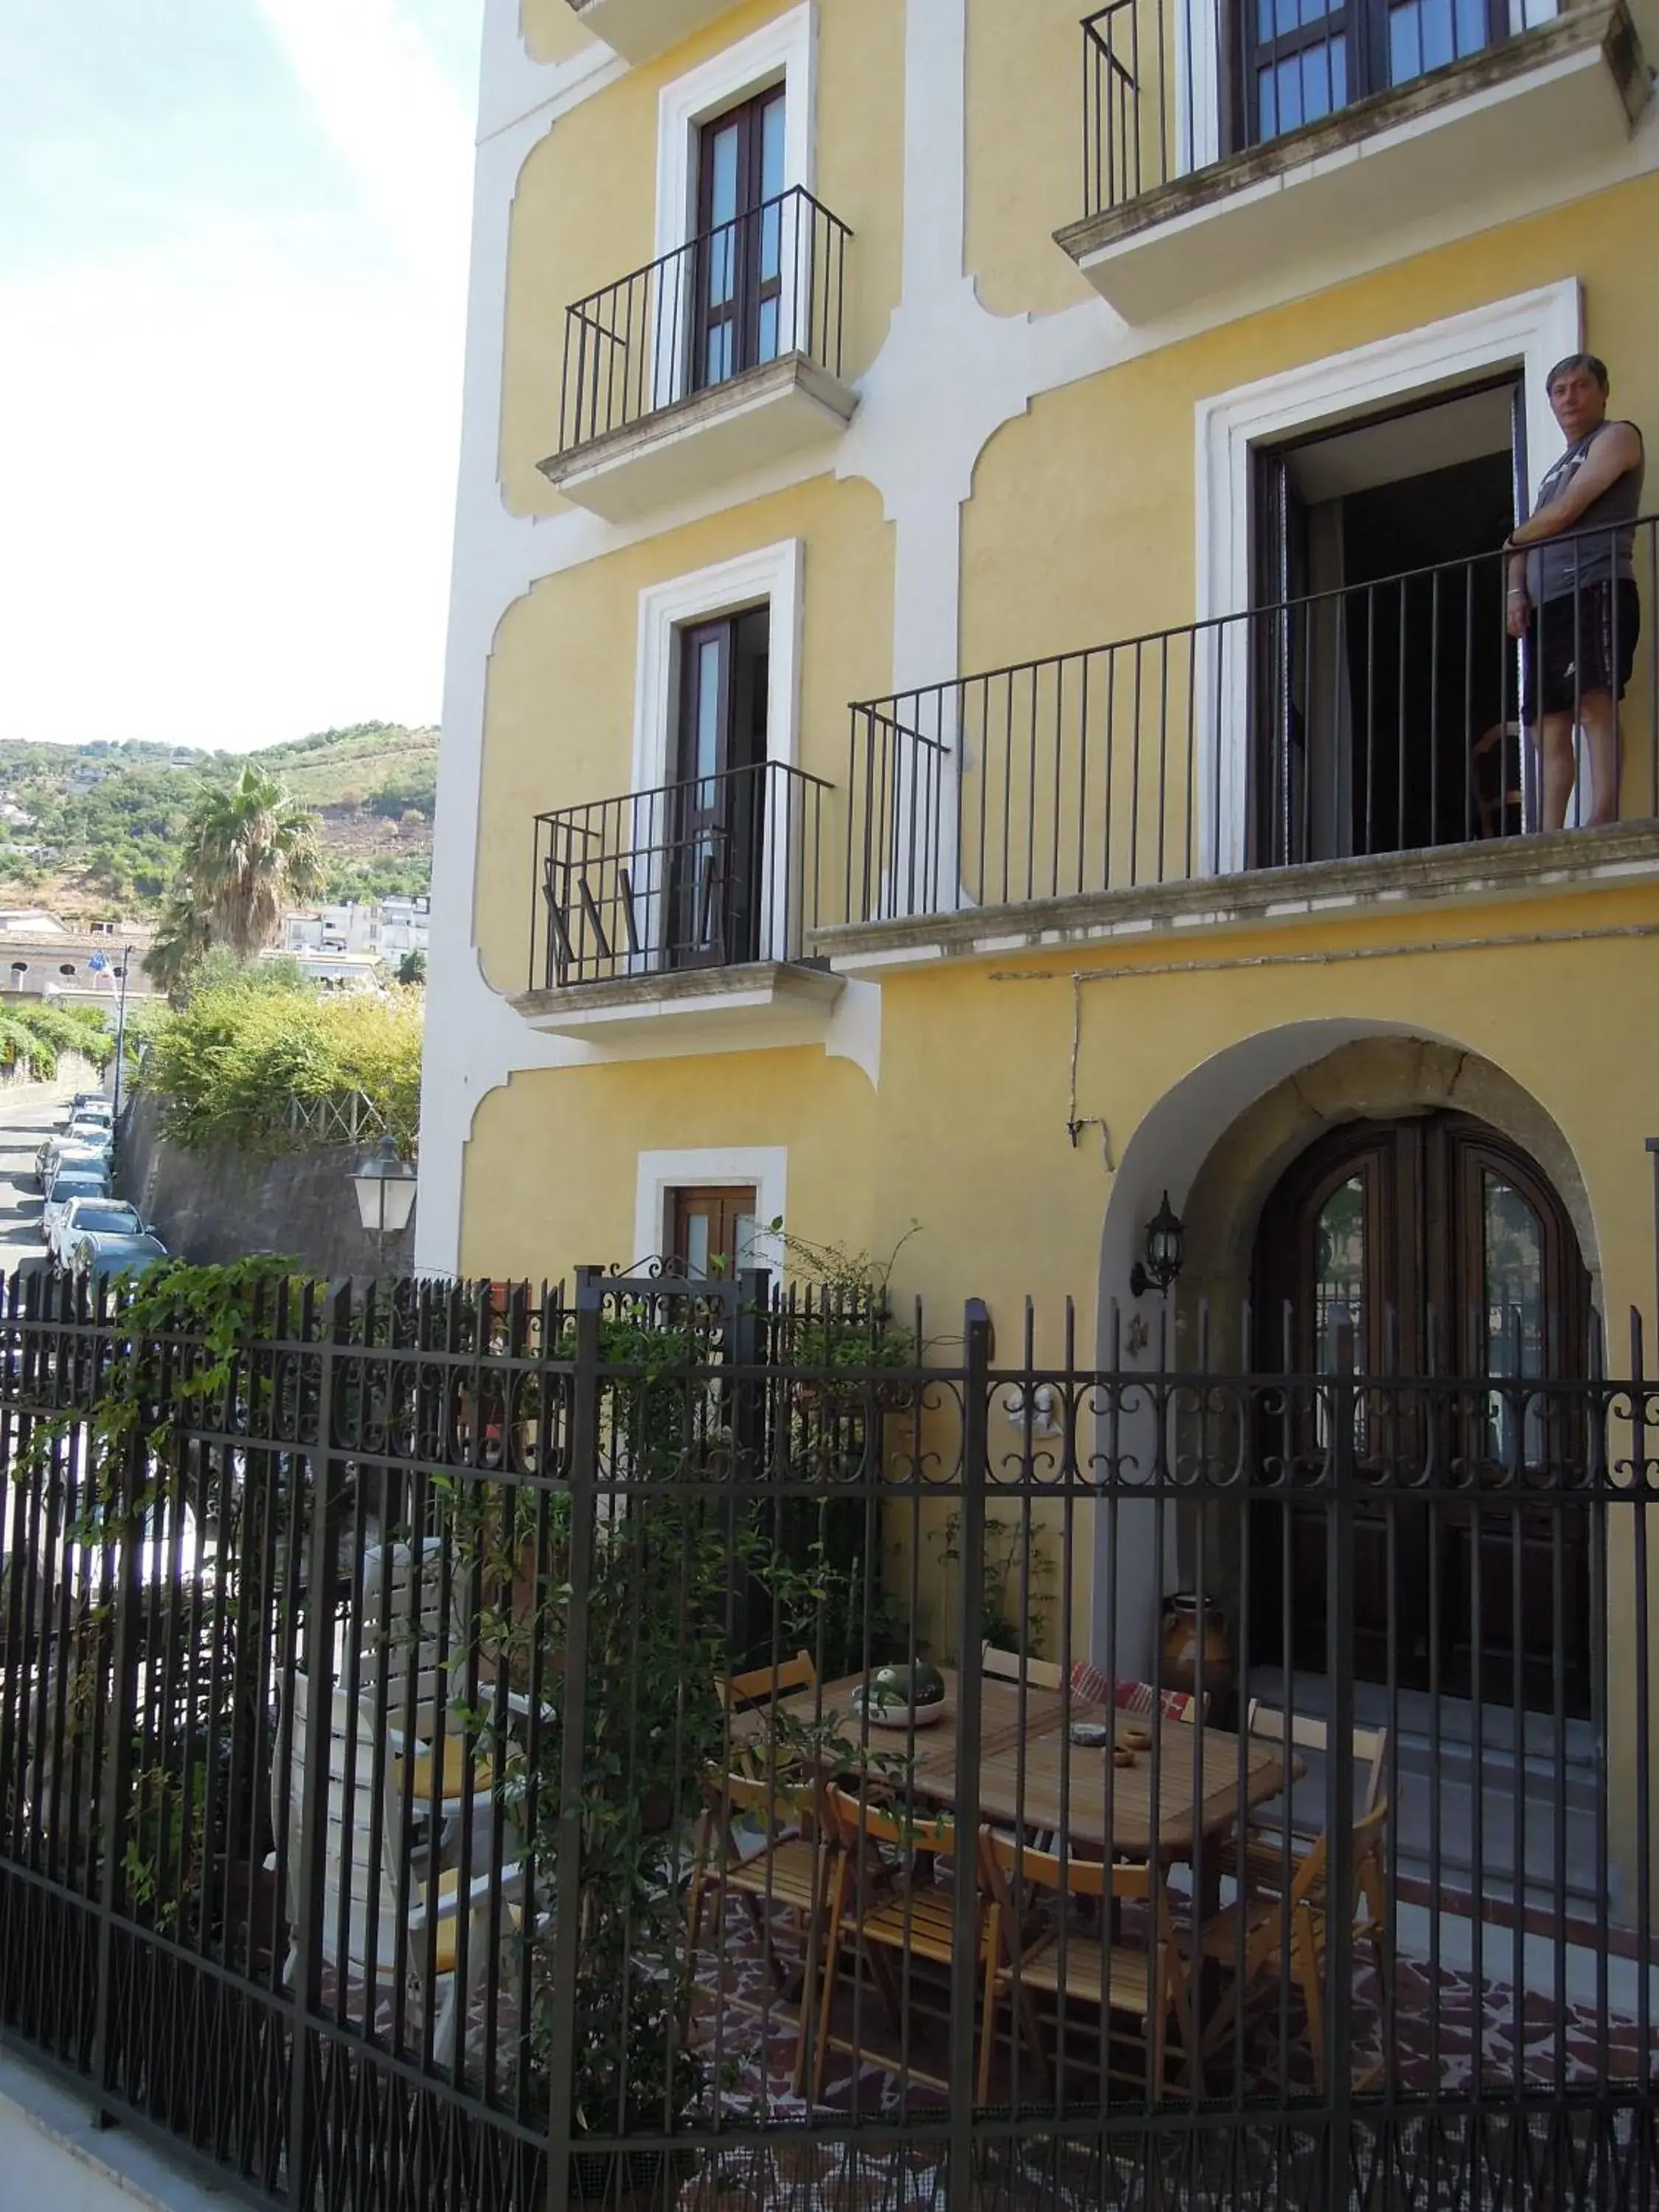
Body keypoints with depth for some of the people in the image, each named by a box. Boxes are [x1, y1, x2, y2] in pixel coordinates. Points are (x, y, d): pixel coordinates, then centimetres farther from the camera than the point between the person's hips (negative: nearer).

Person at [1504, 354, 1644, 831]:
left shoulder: (1617, 436, 7)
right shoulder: (1556, 470, 32)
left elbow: (1565, 513, -5)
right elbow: (1530, 540, 23)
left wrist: (1513, 540, 13)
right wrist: (1516, 591, 3)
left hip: (1596, 589, -8)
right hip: (1547, 602, 8)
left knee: (1593, 702, -24)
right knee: (1548, 725, -1)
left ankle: (1604, 818, -33)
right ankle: (1550, 835, -4)